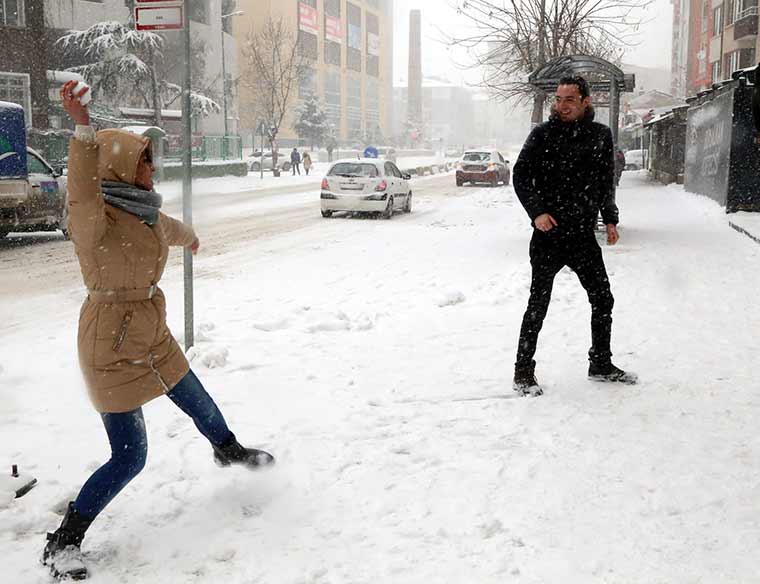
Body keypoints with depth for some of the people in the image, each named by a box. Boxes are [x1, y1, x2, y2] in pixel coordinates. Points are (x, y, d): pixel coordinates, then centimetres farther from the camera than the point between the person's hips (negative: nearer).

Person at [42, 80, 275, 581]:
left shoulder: (143, 211, 3)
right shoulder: (95, 216, -23)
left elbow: (170, 229, 26)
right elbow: (82, 190, -47)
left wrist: (191, 237, 48)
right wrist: (83, 131, -63)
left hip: (152, 337, 8)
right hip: (113, 348, -8)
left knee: (198, 403, 28)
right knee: (130, 458, -7)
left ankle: (229, 450, 59)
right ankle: (63, 543, 9)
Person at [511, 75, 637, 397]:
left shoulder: (600, 135, 6)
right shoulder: (544, 134, -6)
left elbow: (606, 180, 17)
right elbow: (521, 175, -6)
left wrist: (610, 219, 12)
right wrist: (537, 212, -18)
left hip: (584, 235, 5)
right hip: (548, 235, -5)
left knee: (603, 299, 12)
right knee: (538, 304, 0)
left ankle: (601, 364, 29)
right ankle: (523, 373, 10)